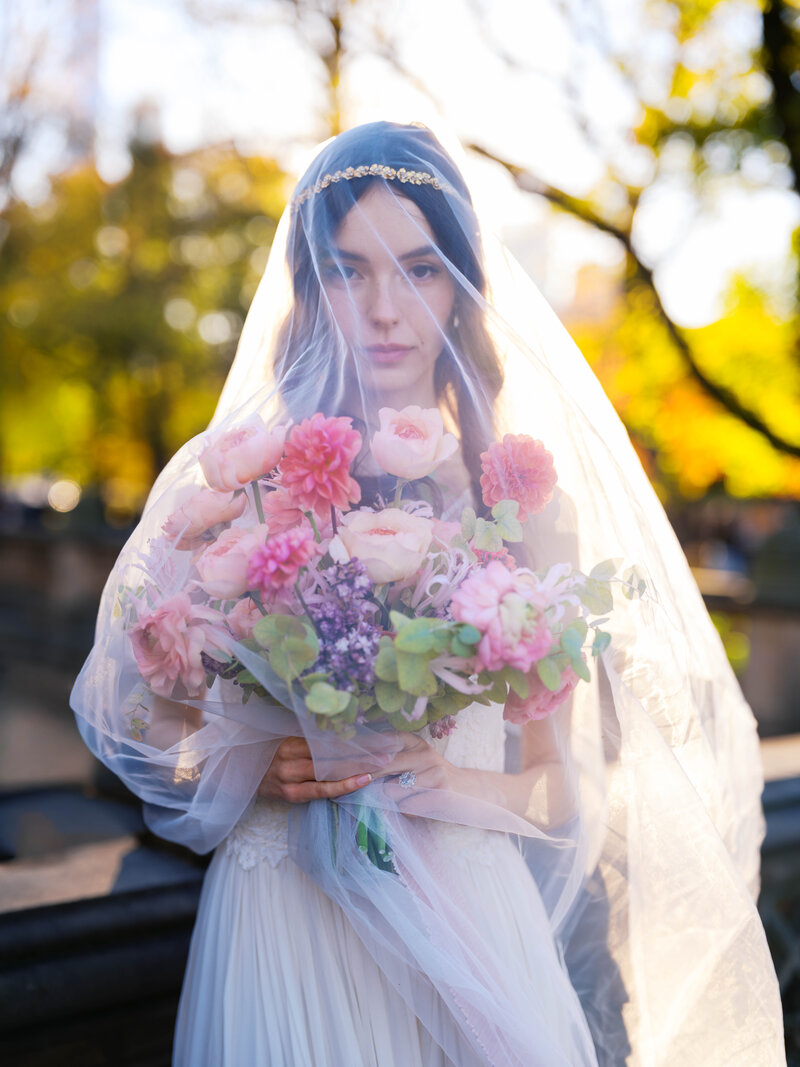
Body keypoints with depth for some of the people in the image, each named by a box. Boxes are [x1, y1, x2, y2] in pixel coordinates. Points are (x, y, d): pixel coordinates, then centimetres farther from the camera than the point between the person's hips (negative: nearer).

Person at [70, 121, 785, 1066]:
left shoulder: (526, 497, -2)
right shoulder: (221, 481, -5)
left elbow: (563, 790, 2)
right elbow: (142, 721, 5)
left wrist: (458, 784, -17)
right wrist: (249, 772, -13)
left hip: (469, 915, 1)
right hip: (282, 913, -1)